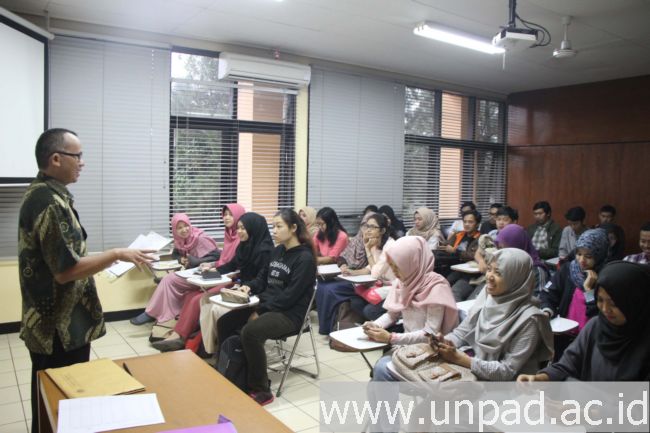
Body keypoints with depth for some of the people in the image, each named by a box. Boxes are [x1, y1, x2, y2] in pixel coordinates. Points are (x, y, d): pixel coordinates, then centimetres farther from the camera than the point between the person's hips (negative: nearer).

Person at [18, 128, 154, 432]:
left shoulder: (40, 193, 9)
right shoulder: (51, 202, -23)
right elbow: (65, 270, -25)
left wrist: (107, 259, 16)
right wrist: (117, 254, -19)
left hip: (49, 322, 10)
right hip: (60, 328, -10)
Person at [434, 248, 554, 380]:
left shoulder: (527, 319, -20)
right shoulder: (486, 296, -3)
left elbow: (507, 371, -19)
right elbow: (461, 333, 5)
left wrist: (458, 358, -22)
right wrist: (445, 342, -17)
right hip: (471, 372, 5)